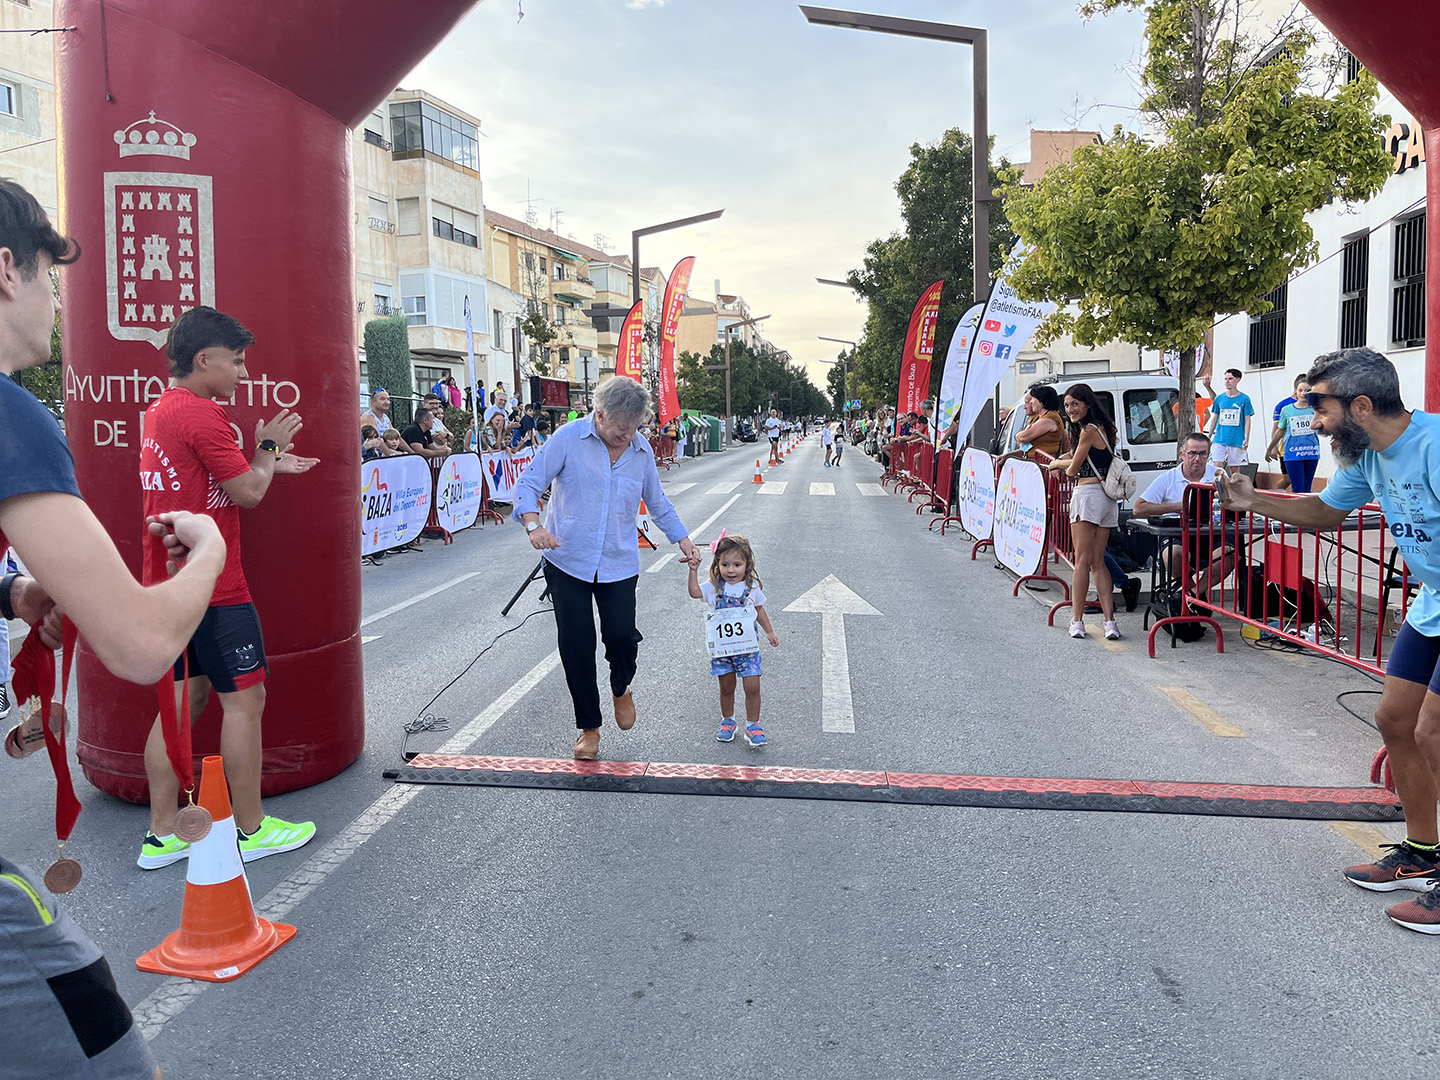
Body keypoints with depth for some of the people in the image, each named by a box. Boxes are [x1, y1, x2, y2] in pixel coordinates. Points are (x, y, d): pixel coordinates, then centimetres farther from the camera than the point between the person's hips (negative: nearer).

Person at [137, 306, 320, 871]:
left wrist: (269, 463, 18)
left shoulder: (160, 410, 14)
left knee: (185, 699, 13)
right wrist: (267, 446, 1)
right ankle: (251, 829, 10)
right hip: (212, 585, -9)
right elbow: (247, 492, -15)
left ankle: (161, 835, 18)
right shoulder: (203, 415, -17)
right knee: (244, 697, 0)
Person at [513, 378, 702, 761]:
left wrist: (682, 539, 15)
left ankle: (620, 689, 28)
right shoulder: (568, 439, -8)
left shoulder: (642, 451, 4)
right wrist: (533, 525, -25)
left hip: (619, 563, 2)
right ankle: (588, 727, 17)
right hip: (567, 560, -2)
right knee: (576, 644, 0)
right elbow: (528, 484, -8)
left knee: (621, 636, -9)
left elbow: (657, 502, 20)